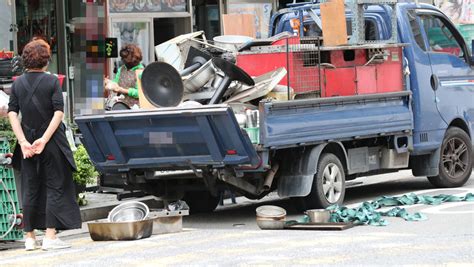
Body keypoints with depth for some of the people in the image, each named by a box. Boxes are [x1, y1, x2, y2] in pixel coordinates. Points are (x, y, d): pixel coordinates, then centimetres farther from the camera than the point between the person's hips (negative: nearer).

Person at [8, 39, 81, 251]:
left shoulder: (17, 83, 4)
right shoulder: (51, 81, -5)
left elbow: (12, 113, -4)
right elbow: (58, 112, -14)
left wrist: (23, 141, -8)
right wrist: (44, 139, -14)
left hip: (28, 144, 3)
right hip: (51, 143, -3)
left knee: (29, 189, 10)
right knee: (54, 187, 3)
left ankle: (30, 237, 13)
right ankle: (50, 236, -4)